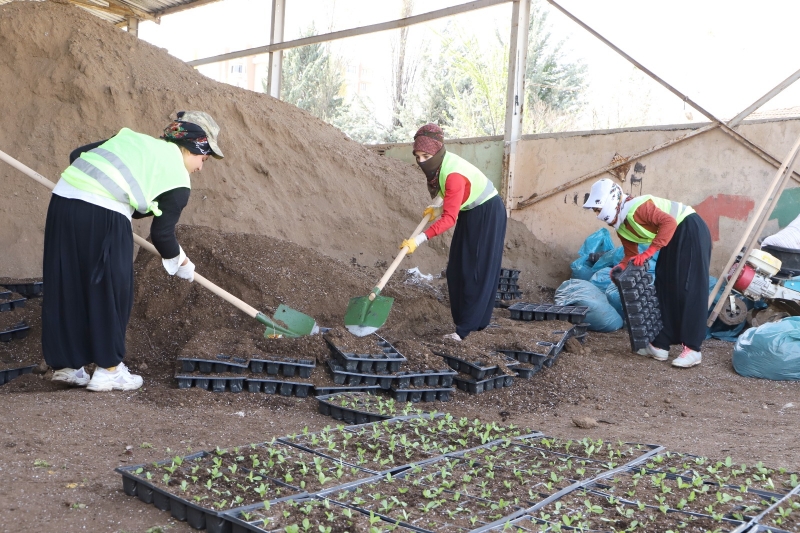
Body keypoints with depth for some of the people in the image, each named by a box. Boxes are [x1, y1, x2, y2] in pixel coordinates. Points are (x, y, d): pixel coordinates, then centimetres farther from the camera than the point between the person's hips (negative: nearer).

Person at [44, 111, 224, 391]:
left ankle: (65, 364, 28)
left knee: (65, 287, 15)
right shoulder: (178, 180, 7)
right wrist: (181, 262, 26)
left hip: (62, 199, 7)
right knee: (111, 290, 8)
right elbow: (162, 233, 9)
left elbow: (77, 154, 22)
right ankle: (108, 370, 16)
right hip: (103, 216, -7)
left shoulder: (131, 137, 25)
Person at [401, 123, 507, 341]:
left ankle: (466, 328, -5)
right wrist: (439, 209, -1)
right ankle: (472, 320, 19)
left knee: (478, 272, -7)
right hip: (470, 213, 10)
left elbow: (449, 218, -34)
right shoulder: (440, 163, -6)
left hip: (487, 215, -10)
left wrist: (419, 239, -40)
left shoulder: (453, 174, -32)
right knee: (457, 271, 10)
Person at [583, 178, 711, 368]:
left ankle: (693, 349, -9)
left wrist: (648, 253, -31)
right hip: (674, 239, 10)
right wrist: (621, 267, -12)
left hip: (691, 231, -10)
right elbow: (631, 254, 9)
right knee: (665, 288, 8)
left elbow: (669, 222, -31)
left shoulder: (635, 208, -23)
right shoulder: (621, 227, 7)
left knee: (690, 288, -11)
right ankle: (660, 345, 12)